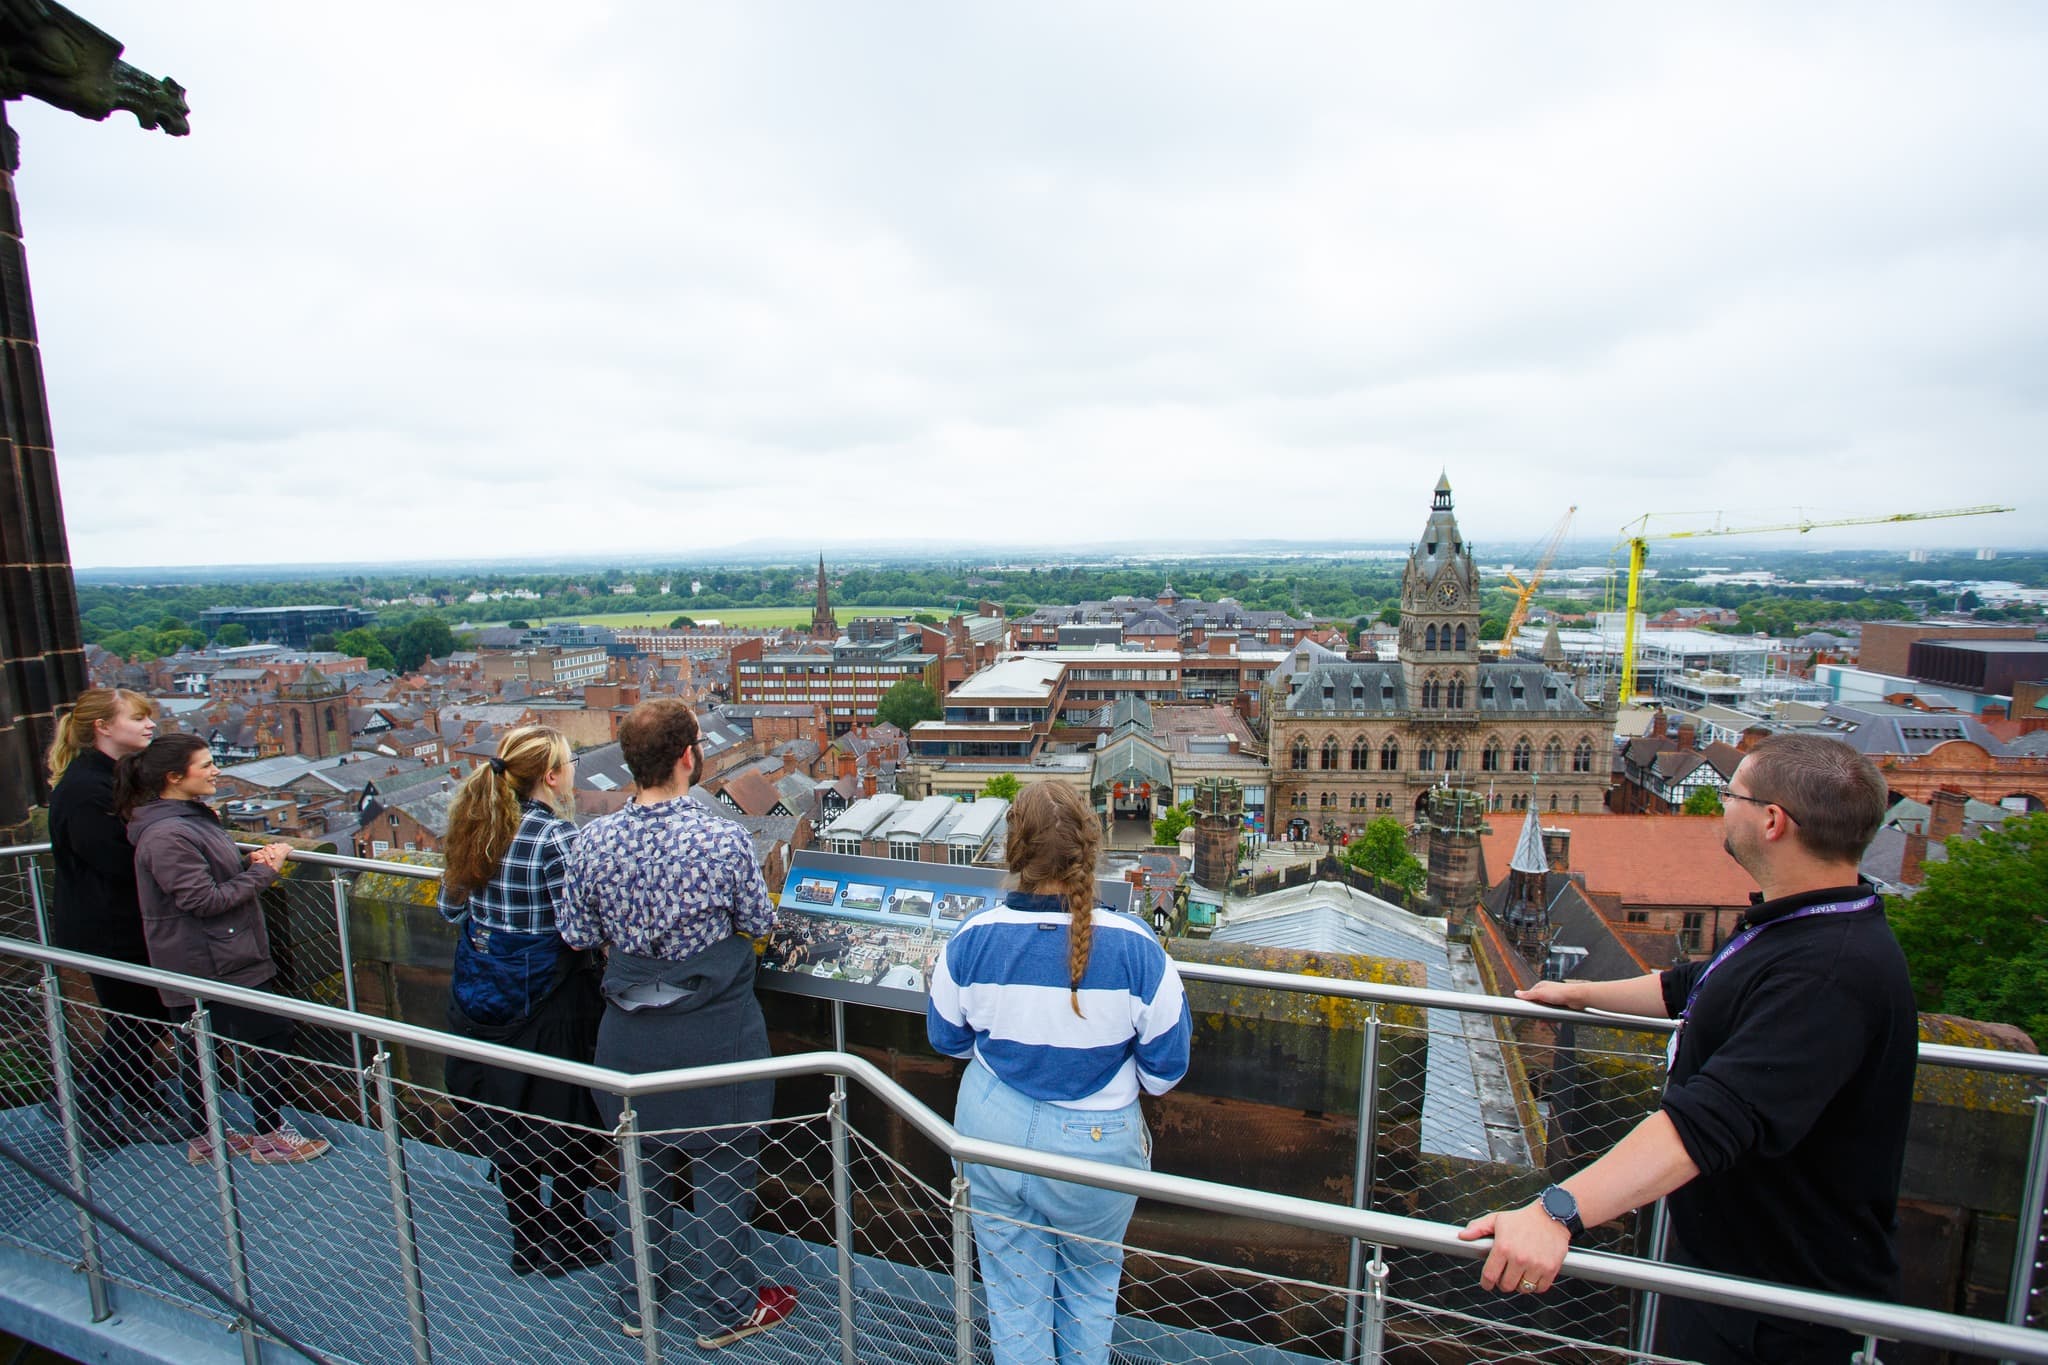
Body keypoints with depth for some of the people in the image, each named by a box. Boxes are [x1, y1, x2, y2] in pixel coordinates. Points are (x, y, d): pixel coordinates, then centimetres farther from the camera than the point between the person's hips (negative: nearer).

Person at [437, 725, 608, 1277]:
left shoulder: (474, 828, -1)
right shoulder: (559, 838, -22)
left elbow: (450, 908, 10)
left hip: (480, 998, 7)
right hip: (548, 1007, -7)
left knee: (506, 1121, 21)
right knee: (568, 1126, 12)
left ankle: (527, 1237, 37)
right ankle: (565, 1240, 27)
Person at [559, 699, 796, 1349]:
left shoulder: (593, 840, -11)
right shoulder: (722, 838, -22)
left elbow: (579, 936, 0)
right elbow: (759, 924, -9)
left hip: (632, 1030, 4)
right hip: (714, 1030, -4)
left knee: (645, 1163, 25)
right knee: (721, 1169, 15)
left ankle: (643, 1297, 44)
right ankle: (726, 1309, 33)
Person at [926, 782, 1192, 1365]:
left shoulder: (972, 936, -18)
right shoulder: (1134, 945, -23)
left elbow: (947, 1039, 0)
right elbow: (1165, 1069, -10)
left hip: (993, 1131, 2)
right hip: (1095, 1142, -1)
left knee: (1014, 1292, 24)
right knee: (1090, 1285, 28)